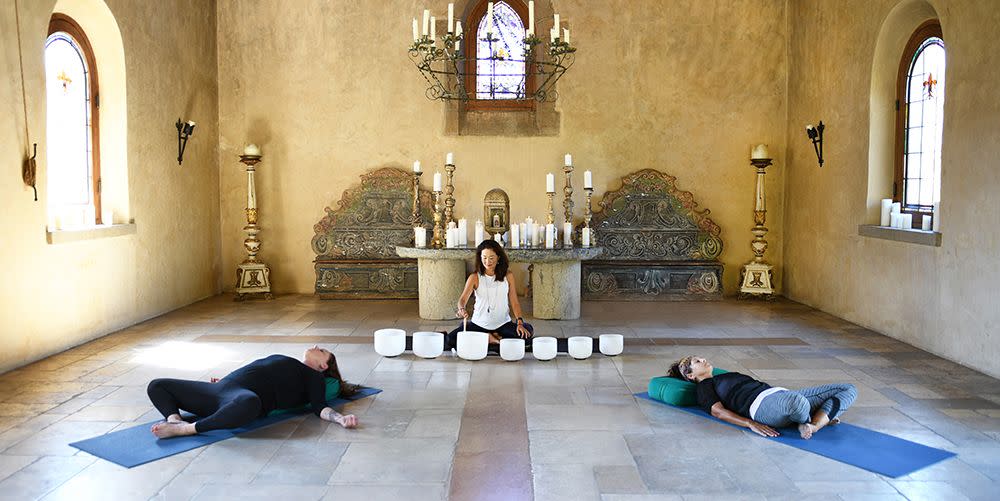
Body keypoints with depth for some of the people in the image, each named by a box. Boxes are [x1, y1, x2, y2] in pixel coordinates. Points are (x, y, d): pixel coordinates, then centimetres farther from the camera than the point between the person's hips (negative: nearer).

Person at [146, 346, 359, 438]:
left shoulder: (314, 377, 14)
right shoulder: (285, 363, 36)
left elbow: (319, 408, -2)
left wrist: (341, 418, -20)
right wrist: (223, 381, 49)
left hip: (245, 395, -9)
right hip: (220, 390, 9)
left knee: (248, 403, -47)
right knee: (157, 386, 7)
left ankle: (184, 429, -40)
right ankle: (174, 419, -21)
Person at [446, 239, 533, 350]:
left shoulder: (508, 276, 1)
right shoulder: (475, 278, -2)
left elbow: (514, 302, 2)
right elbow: (463, 299, -12)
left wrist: (519, 322, -13)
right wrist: (461, 309, -36)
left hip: (503, 323, 0)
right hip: (479, 324, 0)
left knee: (527, 330, -27)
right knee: (451, 339, -22)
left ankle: (495, 338, -8)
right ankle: (488, 339, -6)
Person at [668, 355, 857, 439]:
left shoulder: (729, 376, 37)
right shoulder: (703, 387, 14)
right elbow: (718, 411, -4)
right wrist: (752, 424, -21)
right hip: (762, 405, -9)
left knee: (849, 389, -1)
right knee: (797, 401, -44)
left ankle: (815, 425, -23)